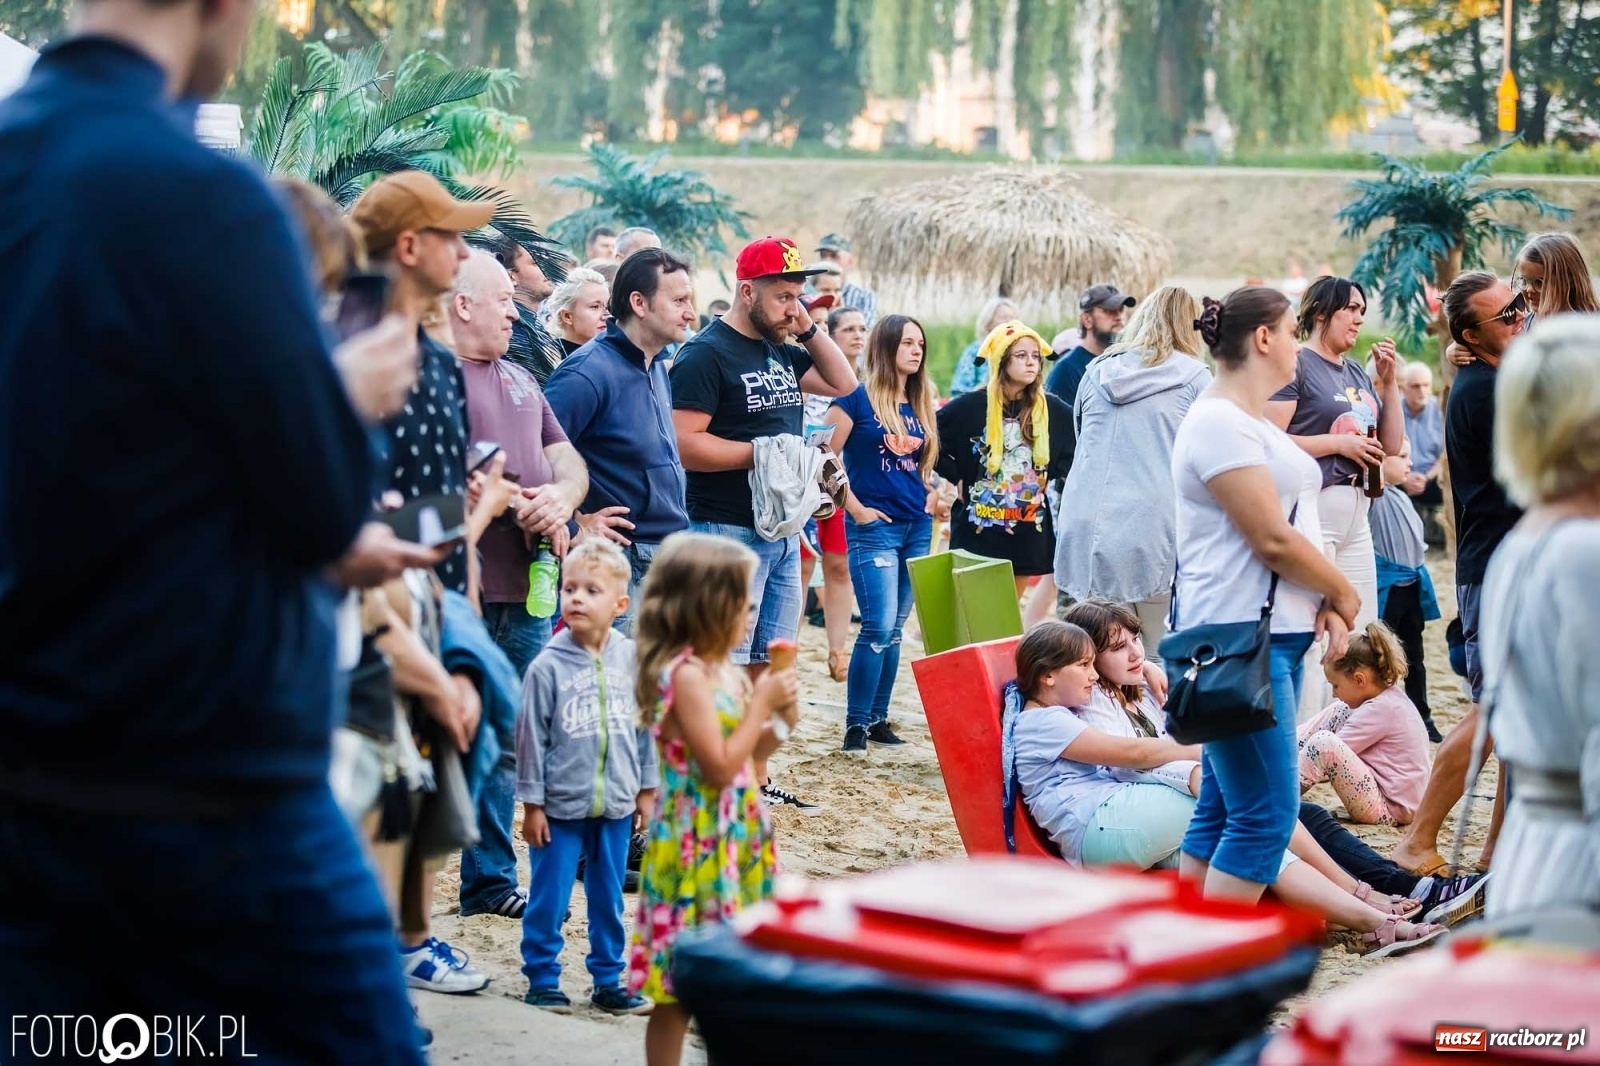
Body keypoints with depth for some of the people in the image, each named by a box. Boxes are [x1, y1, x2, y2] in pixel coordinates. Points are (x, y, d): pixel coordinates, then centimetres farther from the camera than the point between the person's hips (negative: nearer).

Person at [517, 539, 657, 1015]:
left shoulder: (632, 659, -2)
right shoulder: (549, 665, -10)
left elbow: (646, 726, 8)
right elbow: (531, 736, -6)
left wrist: (647, 789, 10)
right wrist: (532, 802, -5)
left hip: (615, 805, 3)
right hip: (560, 806, -3)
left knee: (608, 899, 13)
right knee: (548, 899, 4)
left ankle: (608, 980, 24)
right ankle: (542, 978, 17)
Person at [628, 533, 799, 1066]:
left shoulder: (725, 670, 9)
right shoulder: (686, 675, -19)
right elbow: (720, 767, -22)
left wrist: (779, 722, 2)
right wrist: (761, 705, -15)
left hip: (736, 839, 9)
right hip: (697, 846, -9)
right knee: (678, 993, 0)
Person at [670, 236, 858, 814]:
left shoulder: (783, 351, 13)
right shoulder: (707, 353, -12)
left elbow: (843, 382, 21)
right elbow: (684, 444, -19)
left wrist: (809, 329, 8)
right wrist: (760, 451, -20)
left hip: (783, 530, 9)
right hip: (728, 532, -9)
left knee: (767, 662, 14)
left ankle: (757, 779, 22)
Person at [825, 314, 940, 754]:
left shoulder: (921, 404, 13)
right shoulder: (858, 398, -7)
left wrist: (932, 494, 9)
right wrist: (855, 508, -11)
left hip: (917, 527, 6)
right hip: (875, 528, -6)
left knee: (894, 629, 9)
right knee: (879, 627, -12)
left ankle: (878, 719, 17)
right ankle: (856, 724, -4)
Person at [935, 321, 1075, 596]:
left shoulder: (1053, 411, 3)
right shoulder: (971, 406, -6)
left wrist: (1050, 476, 5)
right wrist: (956, 477, -3)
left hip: (1027, 532, 3)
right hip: (978, 529, -3)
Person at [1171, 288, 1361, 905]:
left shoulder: (1251, 423, 18)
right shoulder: (1219, 423, -14)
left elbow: (1292, 525, 17)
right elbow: (1272, 540, -19)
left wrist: (1323, 601, 1)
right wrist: (1342, 593, -5)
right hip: (1240, 636, -11)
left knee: (1223, 806, 11)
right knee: (1265, 814, -11)